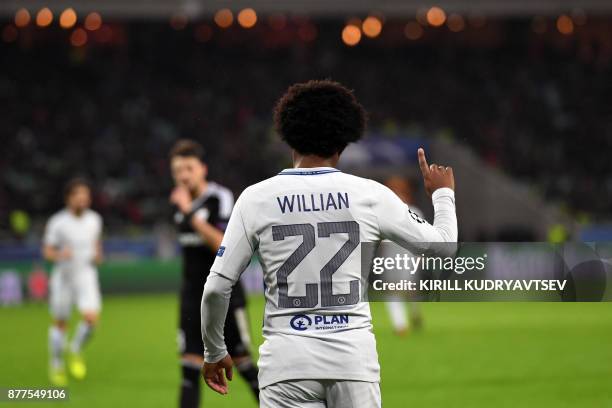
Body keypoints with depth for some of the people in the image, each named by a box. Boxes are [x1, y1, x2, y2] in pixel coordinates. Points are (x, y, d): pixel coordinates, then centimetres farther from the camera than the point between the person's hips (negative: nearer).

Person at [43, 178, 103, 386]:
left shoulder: (94, 219, 1)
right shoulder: (57, 222, -10)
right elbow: (47, 251, -6)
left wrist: (97, 255, 2)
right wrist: (60, 255, -26)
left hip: (87, 275, 2)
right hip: (63, 277, -2)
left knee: (91, 317, -17)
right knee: (60, 323, 8)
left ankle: (76, 351, 9)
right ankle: (56, 364, 28)